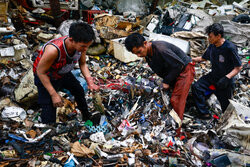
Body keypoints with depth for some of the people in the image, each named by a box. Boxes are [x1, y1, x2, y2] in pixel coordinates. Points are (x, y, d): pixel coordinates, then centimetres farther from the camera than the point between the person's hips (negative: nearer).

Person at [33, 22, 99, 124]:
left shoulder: (81, 45, -26)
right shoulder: (54, 49, -44)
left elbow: (83, 64, -7)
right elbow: (41, 72, -30)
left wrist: (89, 81, -22)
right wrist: (54, 94, -29)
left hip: (63, 73, 6)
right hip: (45, 76, -6)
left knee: (79, 91, 22)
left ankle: (87, 117, 49)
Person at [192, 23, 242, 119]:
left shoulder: (230, 48, -21)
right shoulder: (212, 46, -2)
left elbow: (239, 67, -17)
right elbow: (203, 58, 15)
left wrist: (227, 77, -31)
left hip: (226, 82, -5)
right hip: (213, 76, 5)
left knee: (225, 106, 5)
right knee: (196, 87, -17)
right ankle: (204, 113, -8)